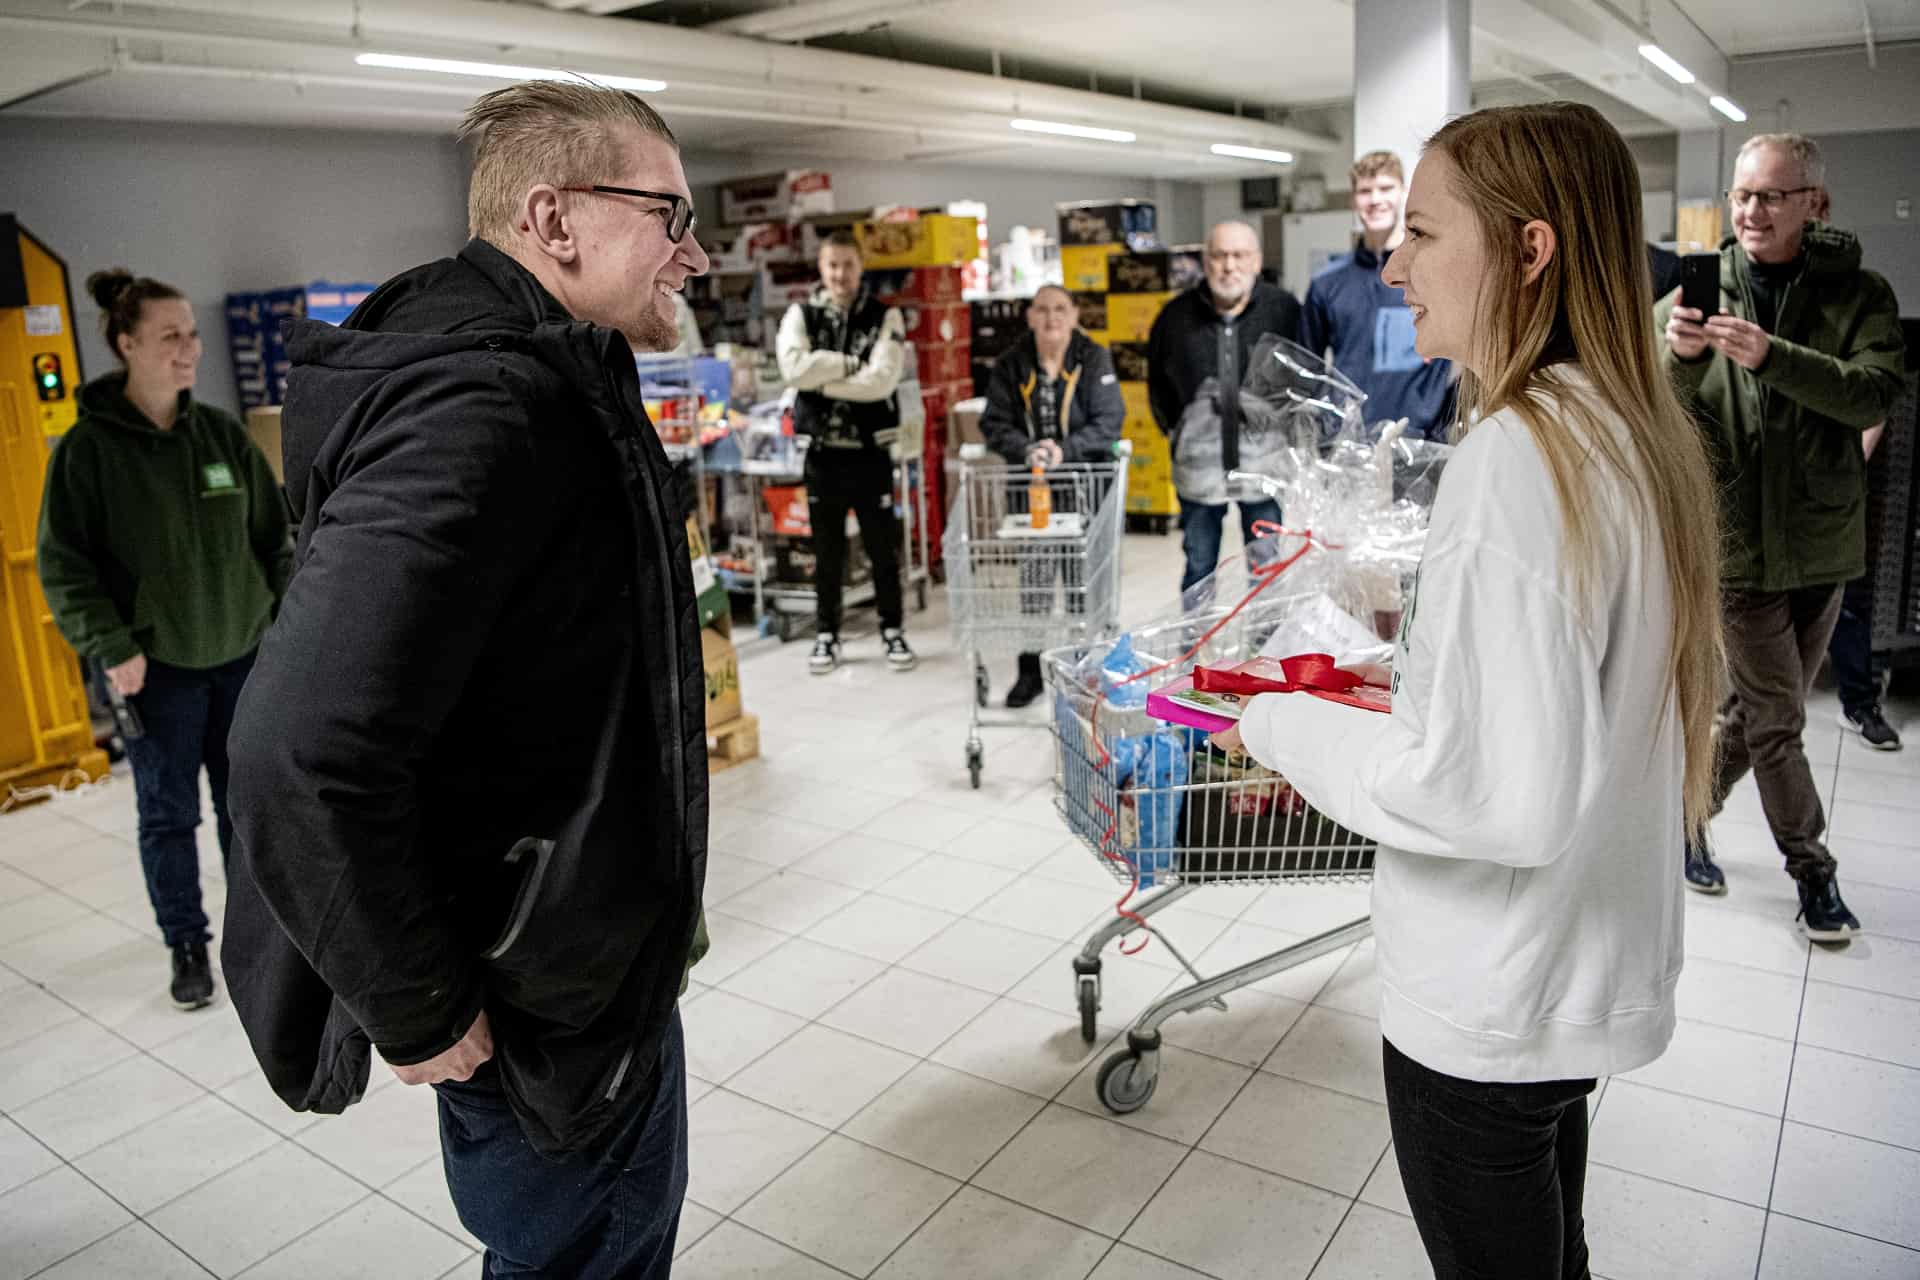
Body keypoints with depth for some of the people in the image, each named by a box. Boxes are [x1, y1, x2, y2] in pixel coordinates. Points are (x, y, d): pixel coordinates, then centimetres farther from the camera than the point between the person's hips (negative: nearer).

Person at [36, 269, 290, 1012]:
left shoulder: (222, 433, 2)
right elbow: (63, 563, -7)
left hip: (241, 655, 3)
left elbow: (273, 536, 8)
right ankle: (186, 945, 24)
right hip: (156, 668, -3)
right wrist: (111, 649, -13)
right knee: (168, 812, 8)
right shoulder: (88, 447, -9)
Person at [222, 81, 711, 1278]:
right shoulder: (477, 410, -28)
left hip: (590, 944, 9)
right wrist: (421, 1015, -22)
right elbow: (307, 759, -36)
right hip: (543, 995, -9)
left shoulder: (539, 383, 6)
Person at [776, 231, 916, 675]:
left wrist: (822, 379, -13)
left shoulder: (885, 317, -1)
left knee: (883, 547, 7)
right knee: (827, 550, 10)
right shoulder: (800, 315, 2)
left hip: (871, 451, -1)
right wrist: (850, 361, -14)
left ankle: (893, 631, 21)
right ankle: (827, 635, 21)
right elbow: (794, 369, -16)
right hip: (823, 451, 1)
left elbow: (882, 380, -16)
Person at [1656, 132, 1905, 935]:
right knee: (1776, 717, 2)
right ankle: (1814, 873, 18)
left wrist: (1772, 357, -31)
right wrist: (1678, 356, -32)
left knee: (1761, 710, 13)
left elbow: (1874, 393, -16)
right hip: (1735, 540, -2)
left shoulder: (1858, 296, 1)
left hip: (1821, 540, 2)